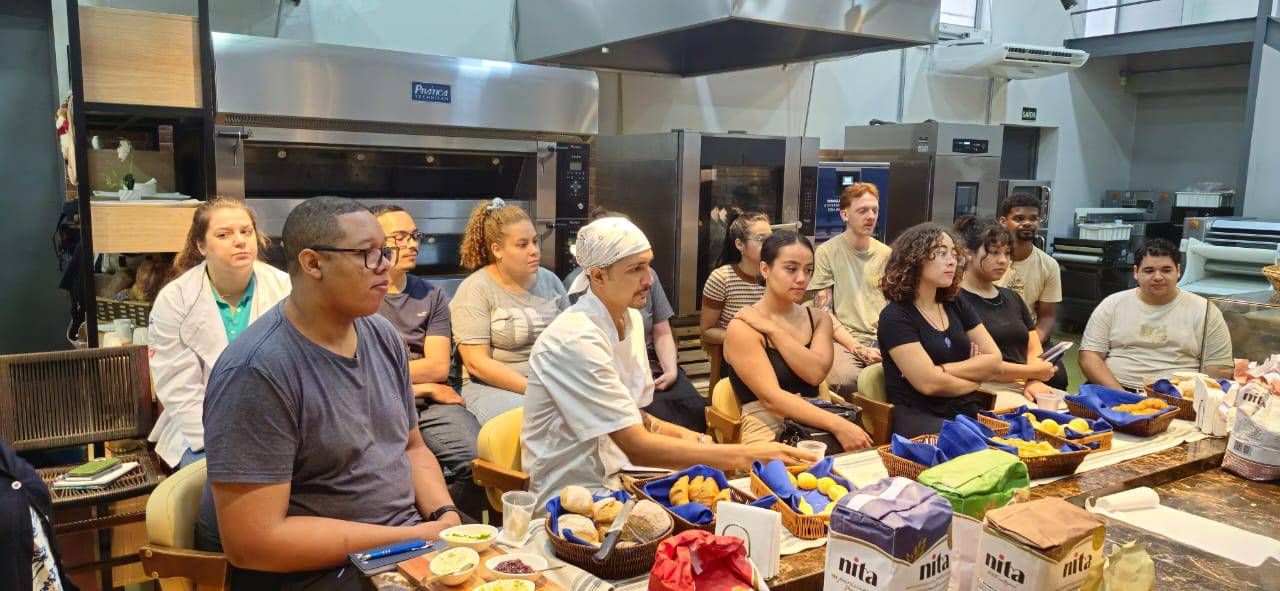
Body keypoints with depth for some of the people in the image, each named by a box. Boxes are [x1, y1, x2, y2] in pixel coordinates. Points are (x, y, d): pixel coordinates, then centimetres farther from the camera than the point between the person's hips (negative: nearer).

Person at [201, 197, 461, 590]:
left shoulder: (383, 336, 4)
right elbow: (253, 541, -20)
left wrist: (444, 514, -5)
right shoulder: (257, 369, -18)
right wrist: (407, 539, -18)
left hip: (413, 536, 7)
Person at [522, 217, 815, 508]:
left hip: (617, 476, 8)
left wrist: (683, 435, -7)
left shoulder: (631, 319, 5)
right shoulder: (575, 339, -24)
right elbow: (636, 447, -27)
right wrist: (746, 455, -28)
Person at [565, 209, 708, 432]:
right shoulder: (578, 285, -3)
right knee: (657, 414, -29)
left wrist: (671, 371, -5)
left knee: (696, 409, -21)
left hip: (651, 366, 4)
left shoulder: (646, 275, 8)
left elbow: (662, 333, 12)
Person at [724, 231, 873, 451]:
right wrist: (837, 425, -27)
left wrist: (771, 328, -7)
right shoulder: (742, 328, -5)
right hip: (769, 433, -5)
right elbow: (771, 397, -17)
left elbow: (816, 373, -6)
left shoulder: (819, 319, 14)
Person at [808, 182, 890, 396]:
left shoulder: (886, 254, 16)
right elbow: (823, 314, -1)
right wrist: (859, 349, -12)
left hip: (882, 339, 4)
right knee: (844, 379, -38)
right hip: (844, 340, -4)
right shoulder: (826, 252, 2)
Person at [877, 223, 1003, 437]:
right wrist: (975, 375, 1)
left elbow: (994, 361, 6)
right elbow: (929, 383, -16)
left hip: (968, 413, 7)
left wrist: (941, 370, -8)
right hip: (919, 419, -7)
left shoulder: (957, 307, 15)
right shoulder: (895, 316, -7)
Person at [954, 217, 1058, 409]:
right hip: (983, 390, -7)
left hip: (1022, 386, 7)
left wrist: (1034, 382, -7)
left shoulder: (1012, 298, 21)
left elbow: (1034, 349, 14)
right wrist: (1031, 372, -8)